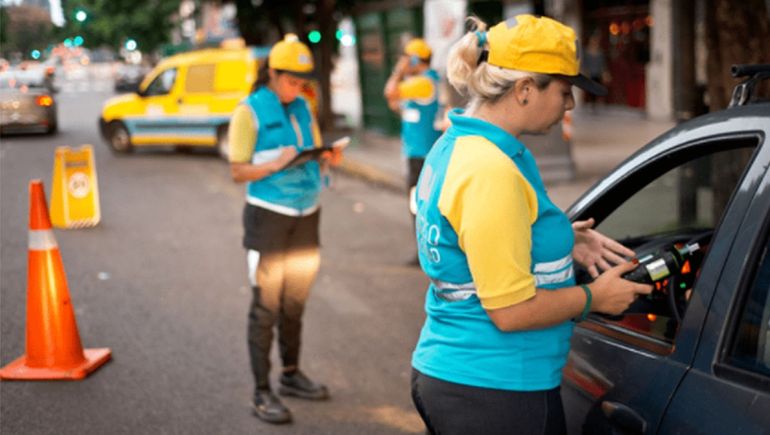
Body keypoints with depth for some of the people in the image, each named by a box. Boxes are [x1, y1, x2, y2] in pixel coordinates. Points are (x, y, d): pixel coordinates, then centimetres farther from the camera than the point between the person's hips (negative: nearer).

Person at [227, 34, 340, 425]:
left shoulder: (303, 109, 9)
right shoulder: (250, 111, -8)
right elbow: (238, 172, -9)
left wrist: (326, 157, -6)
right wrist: (276, 164, -26)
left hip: (306, 213, 5)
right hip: (268, 216, -5)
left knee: (295, 300, 12)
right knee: (266, 305, -2)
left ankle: (291, 374, 27)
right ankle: (262, 393, 3)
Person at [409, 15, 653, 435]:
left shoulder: (452, 145, 7)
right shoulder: (492, 170, -23)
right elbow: (511, 310, -22)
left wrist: (562, 242, 10)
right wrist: (595, 297, -8)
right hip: (490, 392, -10)